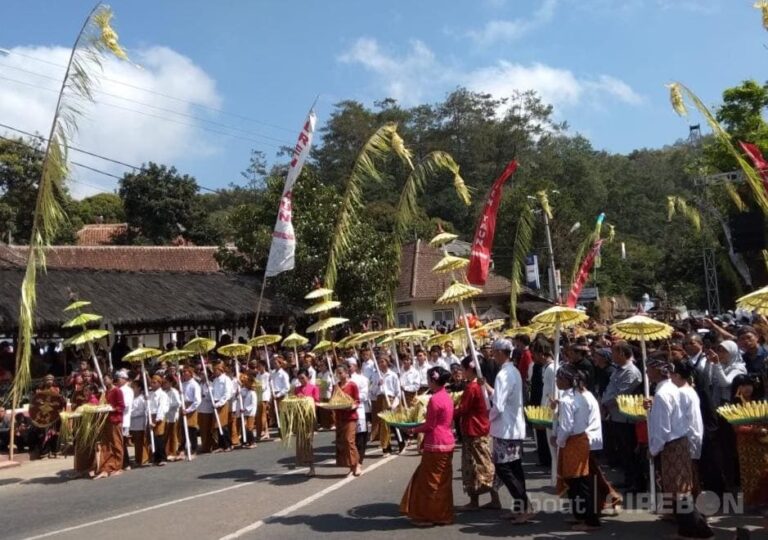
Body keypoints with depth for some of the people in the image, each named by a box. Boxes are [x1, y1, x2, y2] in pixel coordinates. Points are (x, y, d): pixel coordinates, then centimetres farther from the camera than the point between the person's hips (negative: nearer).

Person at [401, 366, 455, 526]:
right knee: (442, 481, 14)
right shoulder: (447, 397, 10)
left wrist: (414, 430, -2)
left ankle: (429, 516, 8)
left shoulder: (435, 399, -17)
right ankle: (442, 515, 20)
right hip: (447, 442, 9)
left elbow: (430, 425, -15)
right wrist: (420, 427, 15)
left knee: (430, 481, 1)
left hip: (436, 445, -9)